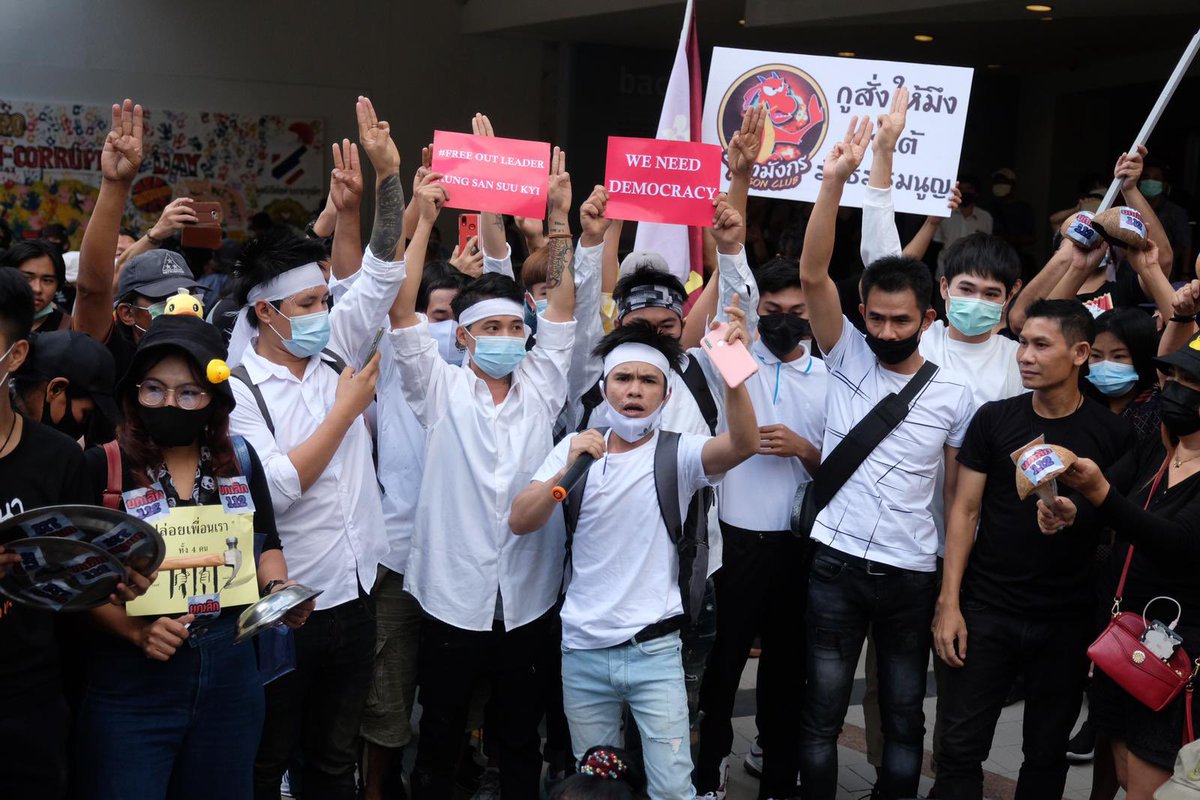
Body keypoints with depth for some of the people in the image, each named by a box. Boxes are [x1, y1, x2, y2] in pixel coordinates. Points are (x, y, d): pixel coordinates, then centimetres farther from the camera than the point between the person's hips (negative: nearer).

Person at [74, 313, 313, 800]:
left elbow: (266, 546, 11)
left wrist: (279, 590, -8)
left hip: (230, 675, 4)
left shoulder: (240, 462, 4)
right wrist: (136, 630, -21)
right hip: (131, 683, -4)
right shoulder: (101, 467, -8)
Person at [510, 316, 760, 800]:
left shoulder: (677, 453, -4)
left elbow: (743, 445, -25)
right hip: (582, 650, 3)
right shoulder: (574, 447, 3)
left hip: (654, 651, -2)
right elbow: (520, 523, -7)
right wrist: (567, 469, -24)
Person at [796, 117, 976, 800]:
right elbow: (813, 273, -13)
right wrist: (835, 180, -24)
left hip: (913, 575, 1)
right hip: (835, 564, 0)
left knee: (905, 718, 13)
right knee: (822, 713, 7)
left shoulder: (954, 396, 0)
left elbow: (961, 495, 5)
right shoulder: (847, 359, -1)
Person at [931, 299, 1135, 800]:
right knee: (960, 751, 1)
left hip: (1068, 622, 0)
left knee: (1047, 754, 13)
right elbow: (964, 511, 0)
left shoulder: (1113, 435, -3)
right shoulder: (994, 419, -1)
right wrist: (949, 602, -6)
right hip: (986, 611, 0)